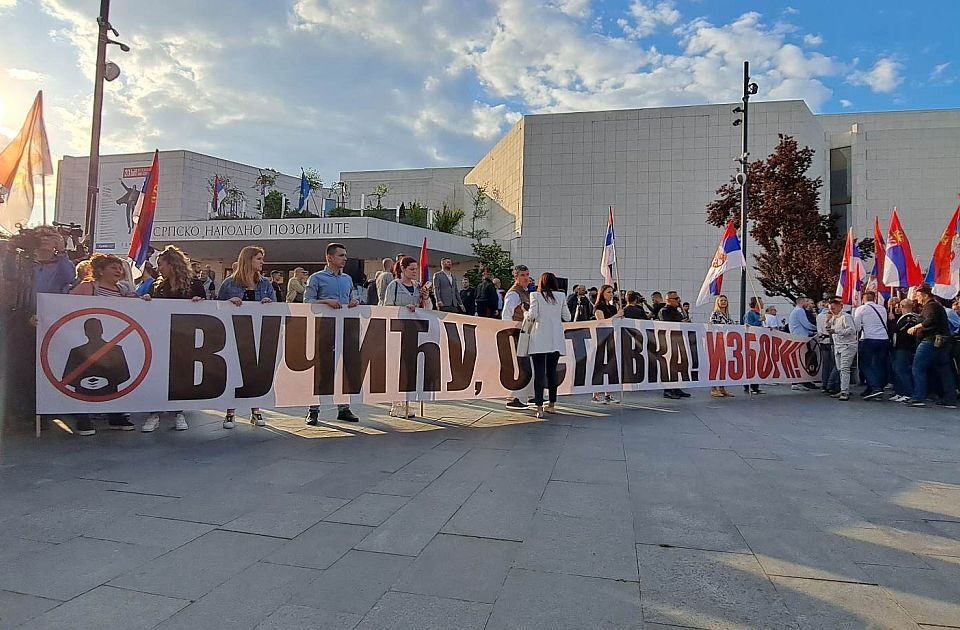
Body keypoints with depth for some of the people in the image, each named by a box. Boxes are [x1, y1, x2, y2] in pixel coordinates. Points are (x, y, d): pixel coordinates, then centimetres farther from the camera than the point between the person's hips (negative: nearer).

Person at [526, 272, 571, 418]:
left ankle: (539, 407, -5)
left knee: (539, 372, -2)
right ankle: (552, 404, 22)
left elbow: (532, 315, -11)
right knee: (552, 371, 14)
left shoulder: (536, 295, -3)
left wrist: (526, 313, 10)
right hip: (556, 340, 3)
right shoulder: (561, 296, 4)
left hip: (540, 340, -3)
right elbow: (567, 317, 5)